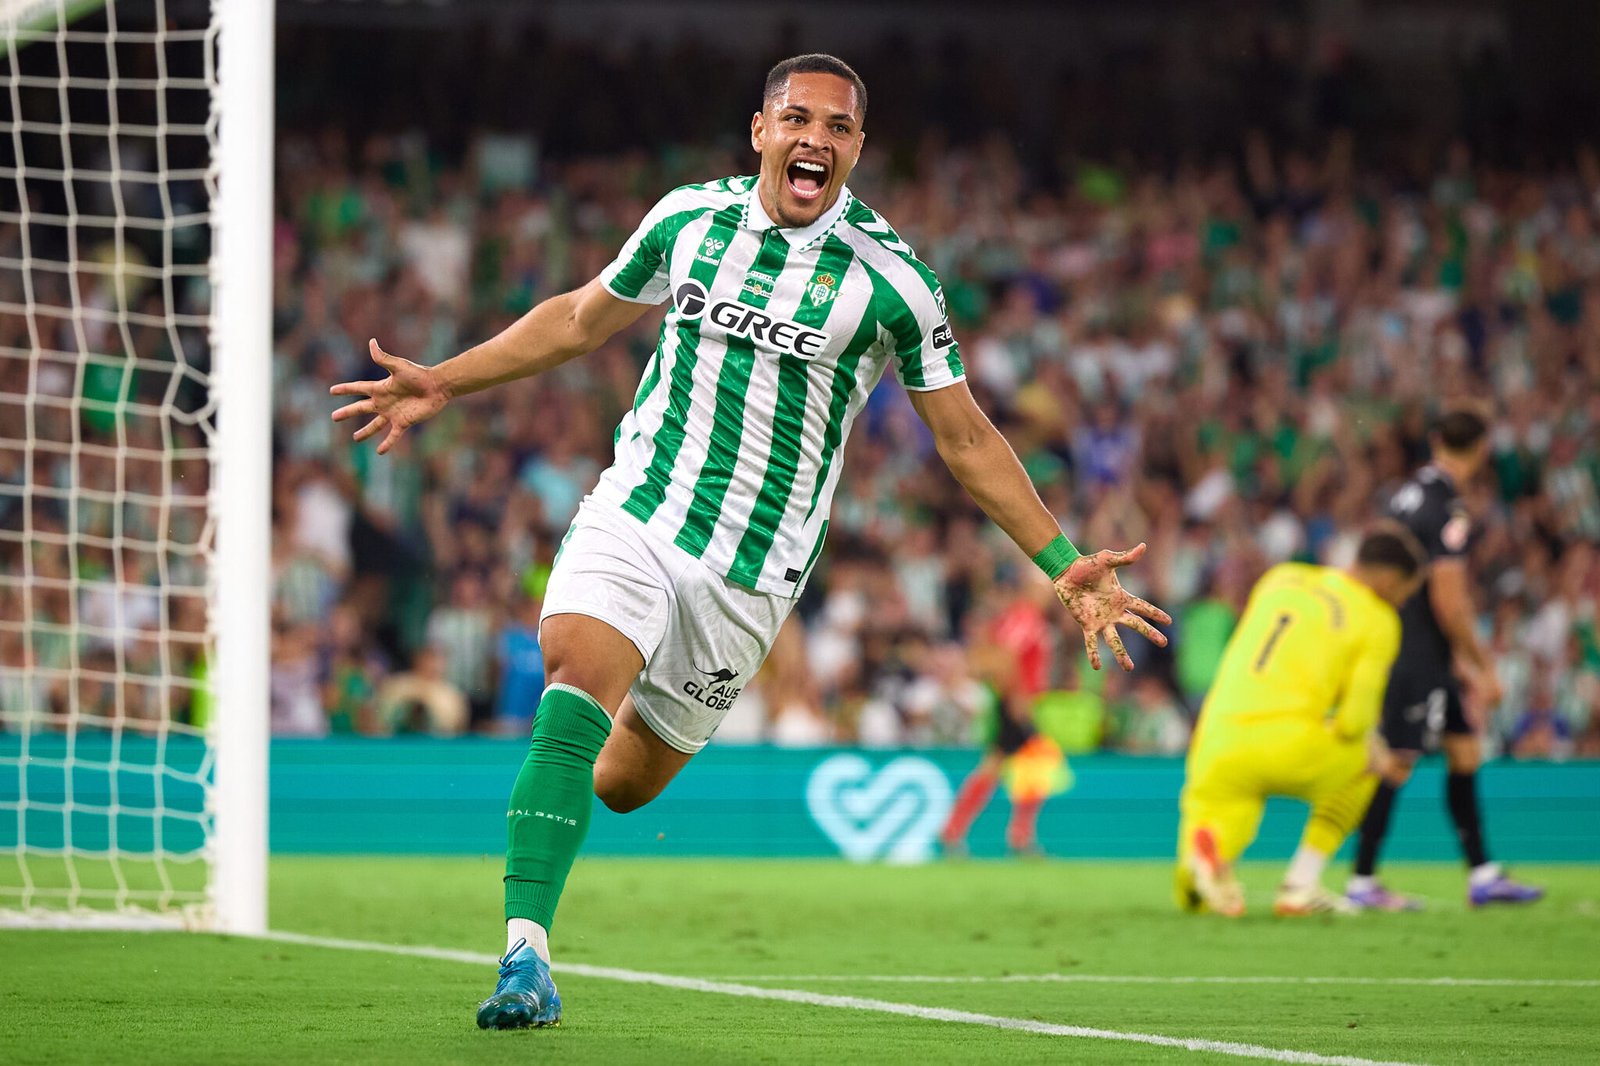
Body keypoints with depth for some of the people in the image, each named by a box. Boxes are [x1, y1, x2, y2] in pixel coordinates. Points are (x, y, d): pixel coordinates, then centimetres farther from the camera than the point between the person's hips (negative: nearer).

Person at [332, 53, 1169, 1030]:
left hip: (752, 572, -1)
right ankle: (526, 957, -28)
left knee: (622, 784, 2)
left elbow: (966, 438, 2)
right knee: (575, 679, -26)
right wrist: (442, 383, 17)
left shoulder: (891, 281, -6)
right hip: (636, 513, 1)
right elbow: (579, 321, 18)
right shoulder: (689, 218, 1)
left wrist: (1063, 565, -3)